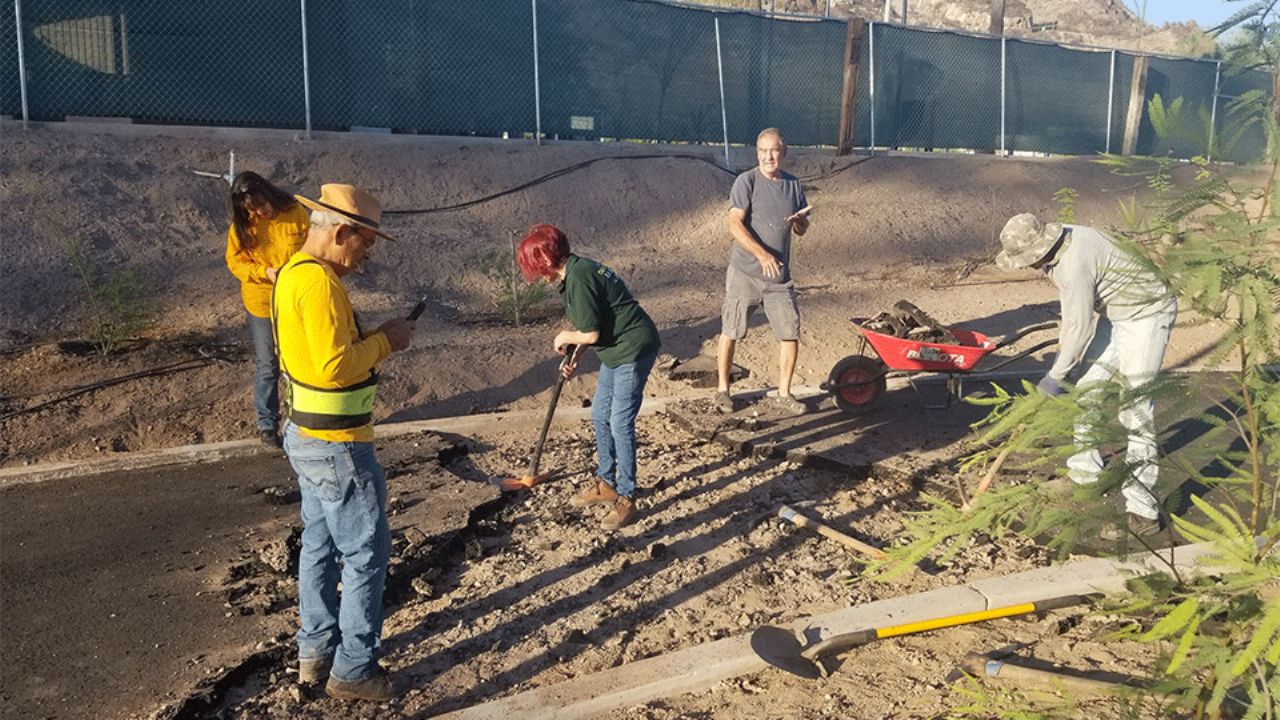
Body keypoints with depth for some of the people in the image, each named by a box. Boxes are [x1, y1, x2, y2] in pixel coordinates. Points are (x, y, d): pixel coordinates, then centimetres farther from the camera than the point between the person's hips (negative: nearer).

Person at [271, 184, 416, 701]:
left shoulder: (293, 271, 9)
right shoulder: (318, 280, -23)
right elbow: (335, 365, -28)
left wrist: (370, 340, 3)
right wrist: (384, 341, -15)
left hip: (308, 436, 10)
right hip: (336, 445, -10)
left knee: (320, 547, 19)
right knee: (366, 553, 2)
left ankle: (315, 652, 32)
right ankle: (352, 670, 13)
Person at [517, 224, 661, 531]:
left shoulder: (578, 279, -22)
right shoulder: (576, 271, 9)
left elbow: (591, 334, -22)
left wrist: (564, 338, -3)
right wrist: (574, 358, 11)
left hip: (633, 349, -11)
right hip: (616, 350, 11)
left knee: (620, 424, -6)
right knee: (600, 416, 16)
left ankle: (626, 499, 4)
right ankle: (606, 484, 30)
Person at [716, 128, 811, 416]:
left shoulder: (793, 184, 8)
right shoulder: (746, 182, -8)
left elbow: (802, 230, 16)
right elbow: (735, 224, -18)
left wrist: (799, 221, -9)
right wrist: (762, 254, -29)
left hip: (780, 275, 4)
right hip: (744, 273, -4)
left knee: (791, 335, 3)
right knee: (731, 333, 4)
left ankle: (784, 394, 18)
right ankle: (723, 390, 21)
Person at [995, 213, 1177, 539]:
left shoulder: (1075, 263, -30)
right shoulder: (1058, 244, -1)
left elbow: (1079, 325, -24)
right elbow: (1072, 304, 13)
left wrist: (1055, 376, -15)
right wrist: (1062, 349, 18)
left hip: (1146, 314, -10)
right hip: (1116, 315, 10)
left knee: (1134, 408, -12)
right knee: (1090, 391, 13)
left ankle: (1142, 510, -9)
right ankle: (1087, 477, 29)